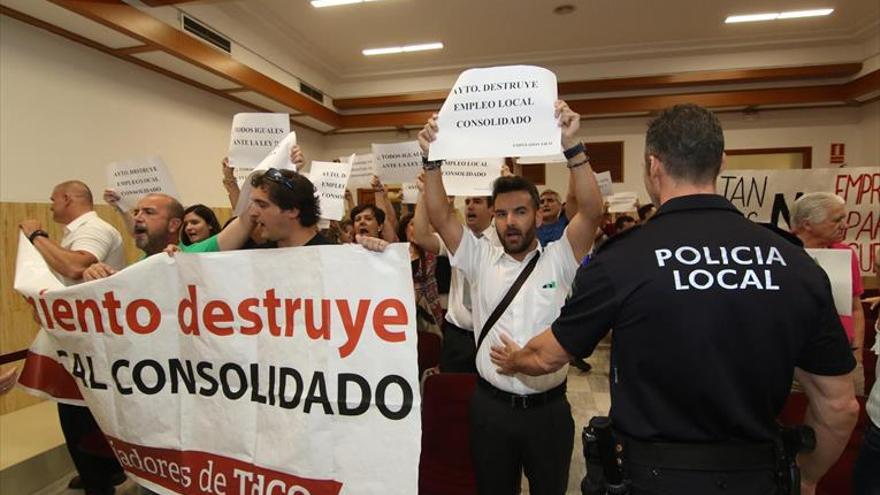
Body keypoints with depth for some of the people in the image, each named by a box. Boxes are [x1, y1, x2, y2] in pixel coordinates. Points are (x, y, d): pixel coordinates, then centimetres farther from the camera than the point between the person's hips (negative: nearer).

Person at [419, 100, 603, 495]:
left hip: (548, 406, -1)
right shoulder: (480, 260, 1)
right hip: (490, 405, 1)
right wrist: (432, 159, -18)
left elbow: (591, 210, -17)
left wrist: (571, 146, -27)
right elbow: (439, 216, -7)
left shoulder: (559, 259, -4)